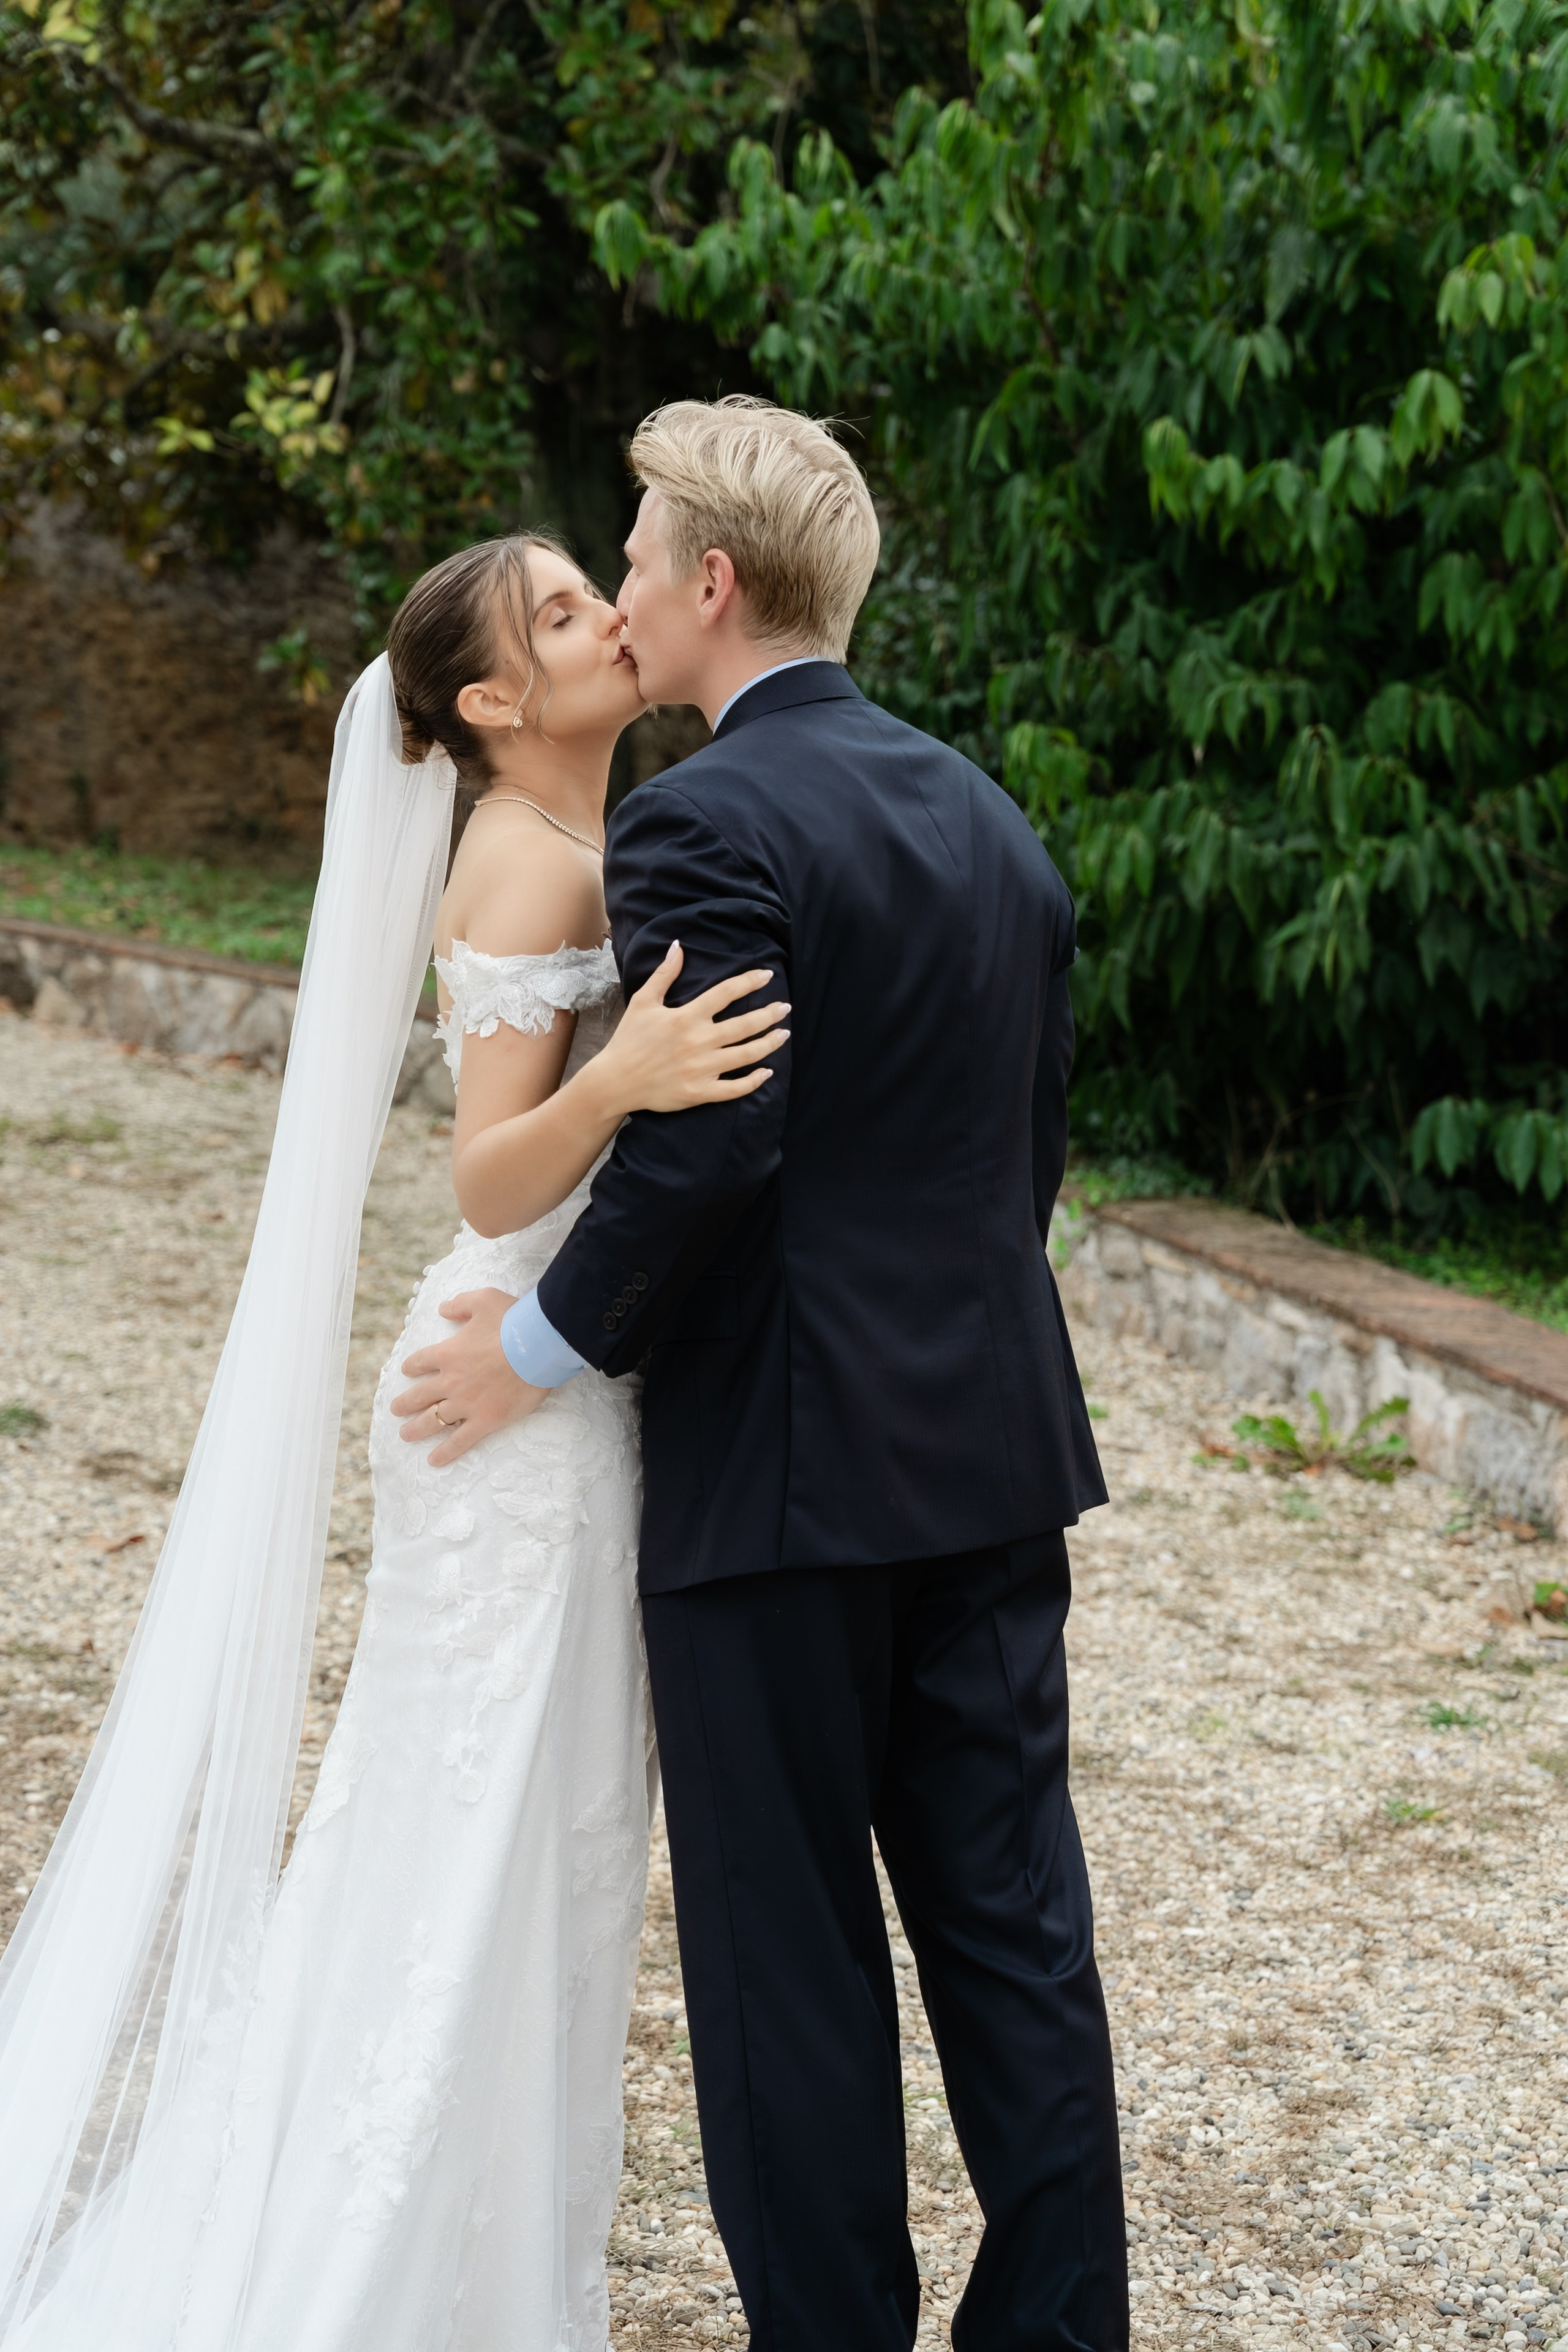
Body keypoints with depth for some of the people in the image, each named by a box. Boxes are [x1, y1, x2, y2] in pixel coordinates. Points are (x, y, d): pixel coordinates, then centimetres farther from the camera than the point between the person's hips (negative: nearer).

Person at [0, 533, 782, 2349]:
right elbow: (491, 1182, -21)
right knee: (505, 1848, -1)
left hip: (566, 1378, 10)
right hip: (527, 1397, -10)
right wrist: (619, 1083, -37)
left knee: (497, 1839, 16)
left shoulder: (574, 850, 13)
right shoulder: (531, 861, -16)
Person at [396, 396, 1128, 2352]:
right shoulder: (988, 816, 11)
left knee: (789, 1953, 4)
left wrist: (545, 1348, -8)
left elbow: (699, 1156, -22)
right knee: (1012, 1916, 12)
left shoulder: (702, 828, -14)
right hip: (996, 1452, 8)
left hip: (785, 1463, -8)